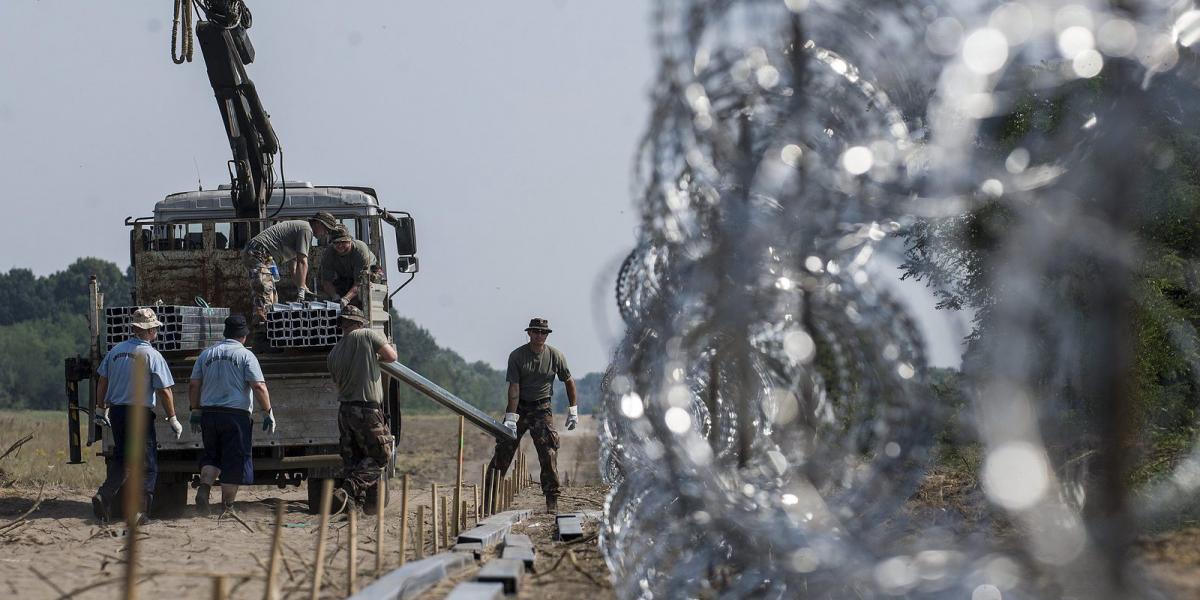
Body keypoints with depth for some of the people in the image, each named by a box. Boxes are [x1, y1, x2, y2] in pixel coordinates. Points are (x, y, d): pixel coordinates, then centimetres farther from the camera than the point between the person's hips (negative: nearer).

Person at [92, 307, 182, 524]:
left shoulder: (116, 351, 7)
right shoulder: (152, 356, -9)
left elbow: (102, 382, 12)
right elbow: (164, 392, -10)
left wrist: (102, 409, 22)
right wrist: (173, 419, -2)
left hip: (116, 413, 5)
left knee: (120, 459, 19)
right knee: (147, 464, 3)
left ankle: (104, 495, -1)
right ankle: (141, 509, -5)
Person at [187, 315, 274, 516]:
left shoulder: (207, 354, 10)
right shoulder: (245, 355, -4)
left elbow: (193, 385, 10)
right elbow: (259, 387, -12)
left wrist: (195, 411, 17)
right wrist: (268, 412, -7)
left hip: (209, 413, 4)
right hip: (236, 414, -4)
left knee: (212, 456, 18)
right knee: (234, 461, 3)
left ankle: (203, 488, -6)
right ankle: (227, 506, 4)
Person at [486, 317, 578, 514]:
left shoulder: (555, 356, -2)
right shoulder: (517, 356, -6)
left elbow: (569, 381, 10)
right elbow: (514, 387, -12)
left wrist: (573, 411, 7)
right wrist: (511, 418, -18)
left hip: (542, 409, 0)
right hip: (519, 407, 0)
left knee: (548, 453, -10)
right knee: (503, 451, -4)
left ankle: (552, 501, -4)